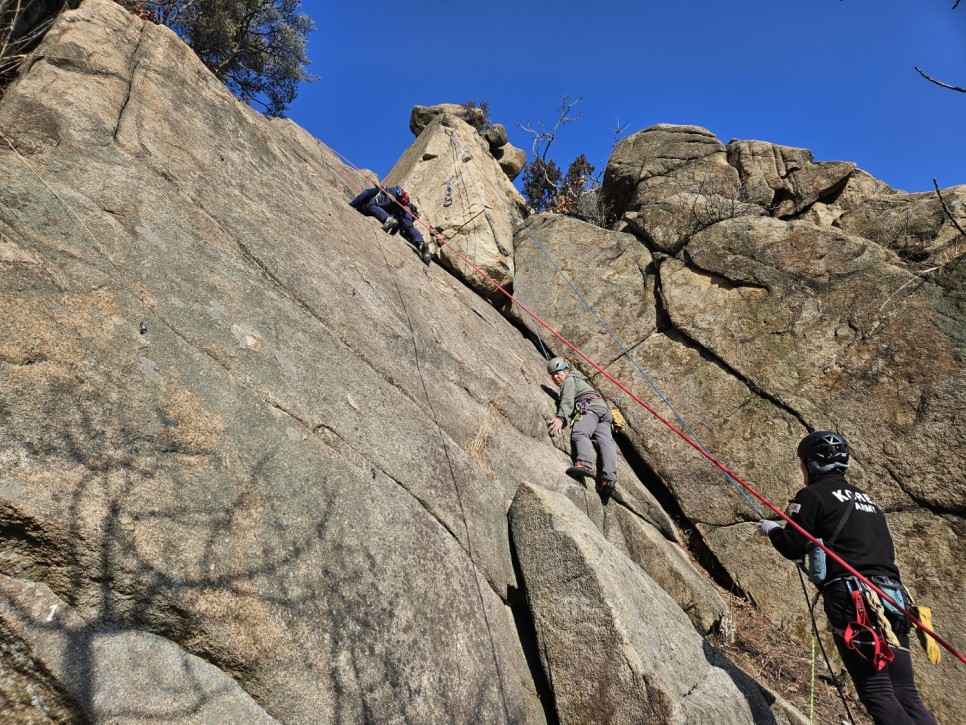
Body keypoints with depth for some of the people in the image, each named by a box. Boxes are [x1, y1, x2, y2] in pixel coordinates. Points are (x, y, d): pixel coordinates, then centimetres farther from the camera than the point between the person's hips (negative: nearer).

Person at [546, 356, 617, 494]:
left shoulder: (569, 379, 12)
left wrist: (561, 417, -21)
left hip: (591, 407, -8)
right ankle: (609, 478, -40)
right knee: (605, 440, -17)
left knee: (580, 433, -31)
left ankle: (585, 465, -59)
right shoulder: (579, 380, 41)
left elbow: (568, 400, -8)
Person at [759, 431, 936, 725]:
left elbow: (792, 548, -3)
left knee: (876, 691, -8)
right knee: (906, 695, 7)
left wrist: (772, 529, 18)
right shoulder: (865, 499, 25)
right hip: (892, 597, 8)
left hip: (852, 599, -8)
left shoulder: (812, 495, 1)